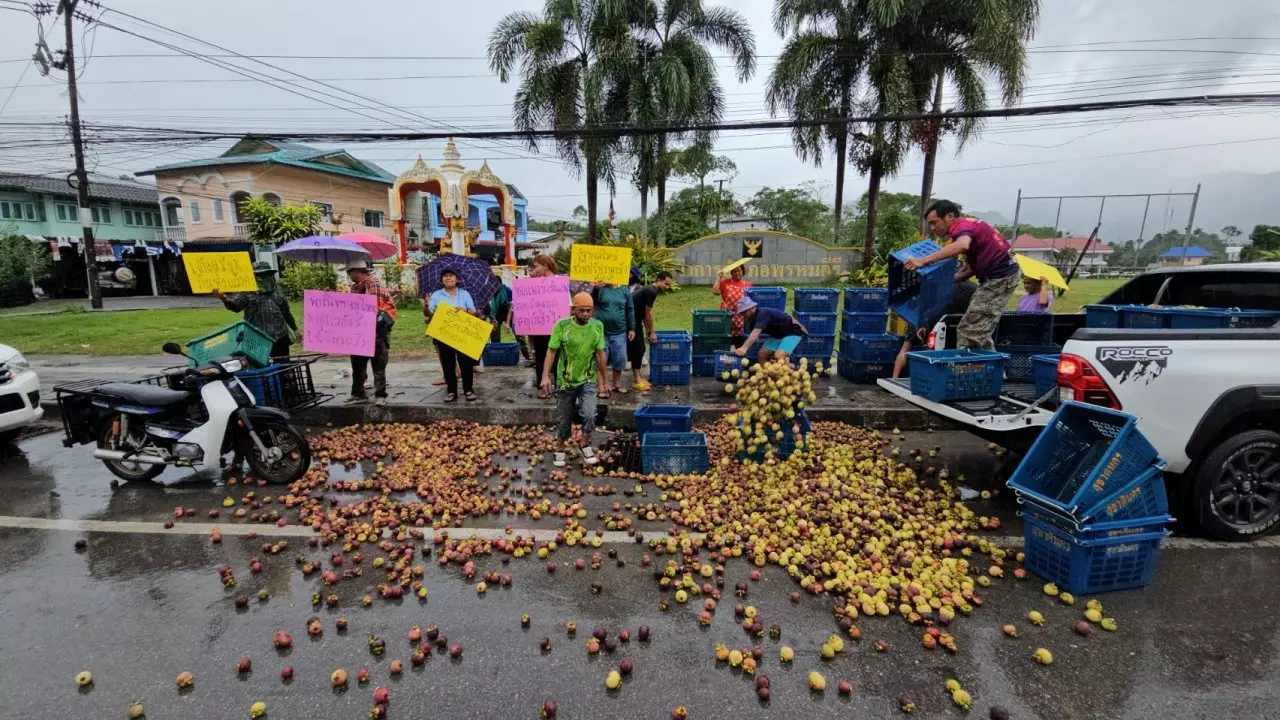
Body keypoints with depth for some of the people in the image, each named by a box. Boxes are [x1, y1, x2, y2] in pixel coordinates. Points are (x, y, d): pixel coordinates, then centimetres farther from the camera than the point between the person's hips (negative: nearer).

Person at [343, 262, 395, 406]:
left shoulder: (374, 283, -10)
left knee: (378, 365, 0)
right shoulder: (355, 287, 13)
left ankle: (380, 395, 7)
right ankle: (358, 393, 23)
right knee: (357, 363, 12)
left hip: (377, 331, -8)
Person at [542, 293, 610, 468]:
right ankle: (561, 449, 33)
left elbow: (600, 354, 3)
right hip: (565, 381, -1)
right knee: (563, 418, 11)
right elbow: (551, 351, -8)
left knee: (589, 414, -15)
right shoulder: (562, 325, -12)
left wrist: (604, 381, 8)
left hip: (588, 380, 1)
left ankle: (586, 444, 12)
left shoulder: (597, 326, -5)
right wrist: (545, 376, -19)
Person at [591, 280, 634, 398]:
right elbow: (592, 300, -18)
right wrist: (596, 288, -36)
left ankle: (616, 384, 27)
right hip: (601, 332, -2)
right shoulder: (600, 288, -2)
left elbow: (630, 310, 7)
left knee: (620, 360, 9)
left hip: (619, 332, 2)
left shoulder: (625, 290, 4)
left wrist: (632, 329, 4)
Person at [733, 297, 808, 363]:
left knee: (778, 356, -27)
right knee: (762, 354, -1)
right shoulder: (753, 318, 0)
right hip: (778, 335, 9)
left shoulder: (763, 313, -29)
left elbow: (756, 332, -43)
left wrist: (744, 348, -53)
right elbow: (753, 336, 5)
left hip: (793, 332, -9)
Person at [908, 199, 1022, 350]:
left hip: (1000, 276, -10)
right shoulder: (968, 225, 17)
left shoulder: (962, 225, -14)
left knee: (970, 331, -8)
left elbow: (962, 246, -41)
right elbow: (972, 269, 18)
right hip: (1002, 274, 10)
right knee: (980, 331, 16)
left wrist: (923, 261, -45)